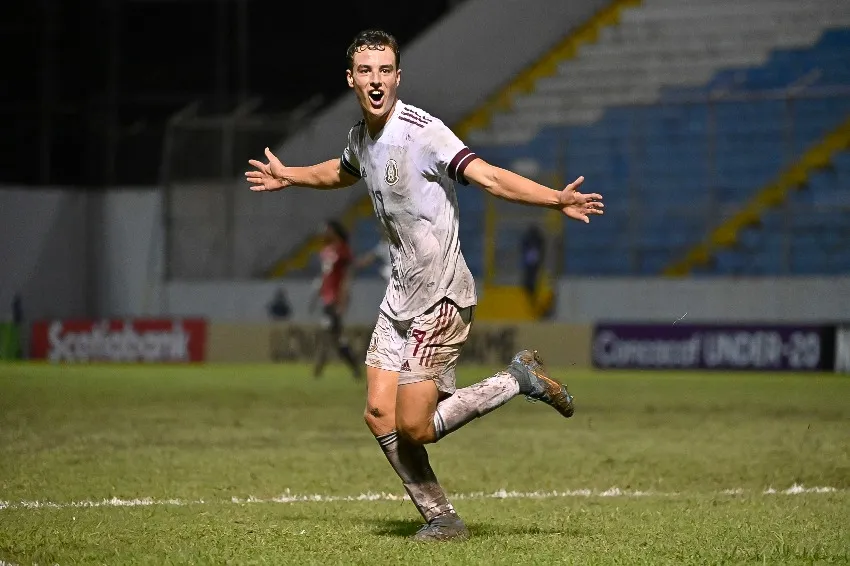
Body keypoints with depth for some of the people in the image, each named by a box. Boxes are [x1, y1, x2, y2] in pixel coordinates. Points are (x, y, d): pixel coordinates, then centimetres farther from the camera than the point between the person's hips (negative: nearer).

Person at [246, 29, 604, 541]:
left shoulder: (422, 132, -18)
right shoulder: (361, 137, 8)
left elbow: (489, 177, -27)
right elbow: (342, 172, 33)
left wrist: (557, 199, -40)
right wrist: (288, 177, 48)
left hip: (442, 296, -8)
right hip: (402, 294, 8)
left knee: (413, 427, -11)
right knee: (380, 413, 2)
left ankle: (520, 380, 7)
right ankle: (442, 518, 14)